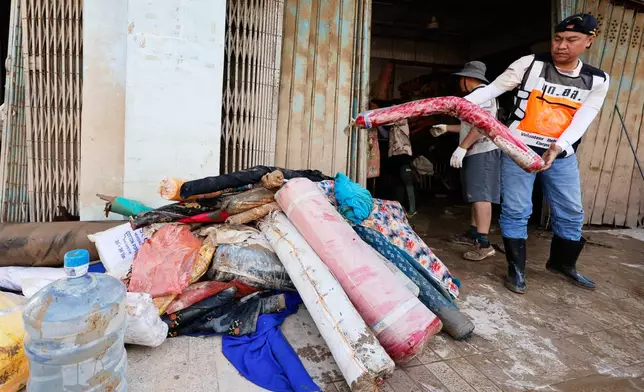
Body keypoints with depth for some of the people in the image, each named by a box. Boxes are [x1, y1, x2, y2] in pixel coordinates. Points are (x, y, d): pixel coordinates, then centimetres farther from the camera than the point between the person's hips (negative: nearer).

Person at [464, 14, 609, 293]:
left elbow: (582, 120, -8)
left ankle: (562, 262, 34)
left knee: (571, 213, 11)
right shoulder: (530, 64, -4)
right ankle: (516, 269, 11)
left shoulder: (597, 80, 4)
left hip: (562, 156, 4)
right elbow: (491, 90, -9)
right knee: (516, 210, -4)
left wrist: (558, 146, -26)